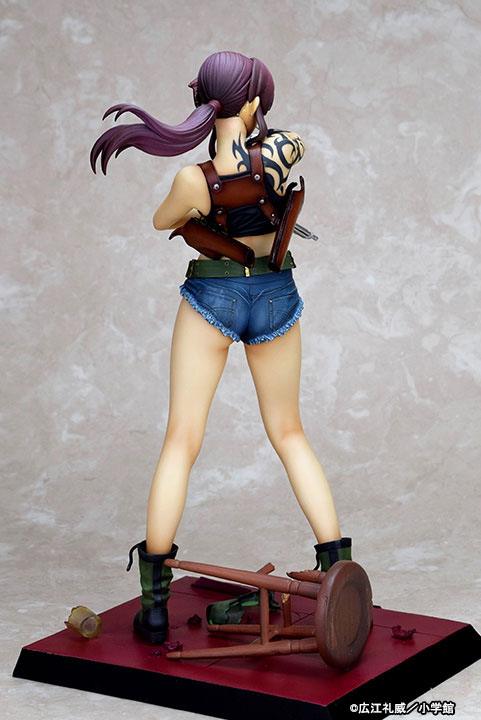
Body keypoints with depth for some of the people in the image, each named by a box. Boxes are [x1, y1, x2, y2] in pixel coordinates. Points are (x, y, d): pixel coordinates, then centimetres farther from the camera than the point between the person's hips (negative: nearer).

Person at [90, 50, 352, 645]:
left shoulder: (193, 180, -20)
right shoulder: (281, 149, -16)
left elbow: (162, 222, 2)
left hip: (211, 298, -2)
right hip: (276, 299, 2)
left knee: (181, 442, 3)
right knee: (289, 435, 17)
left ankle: (154, 599, -1)